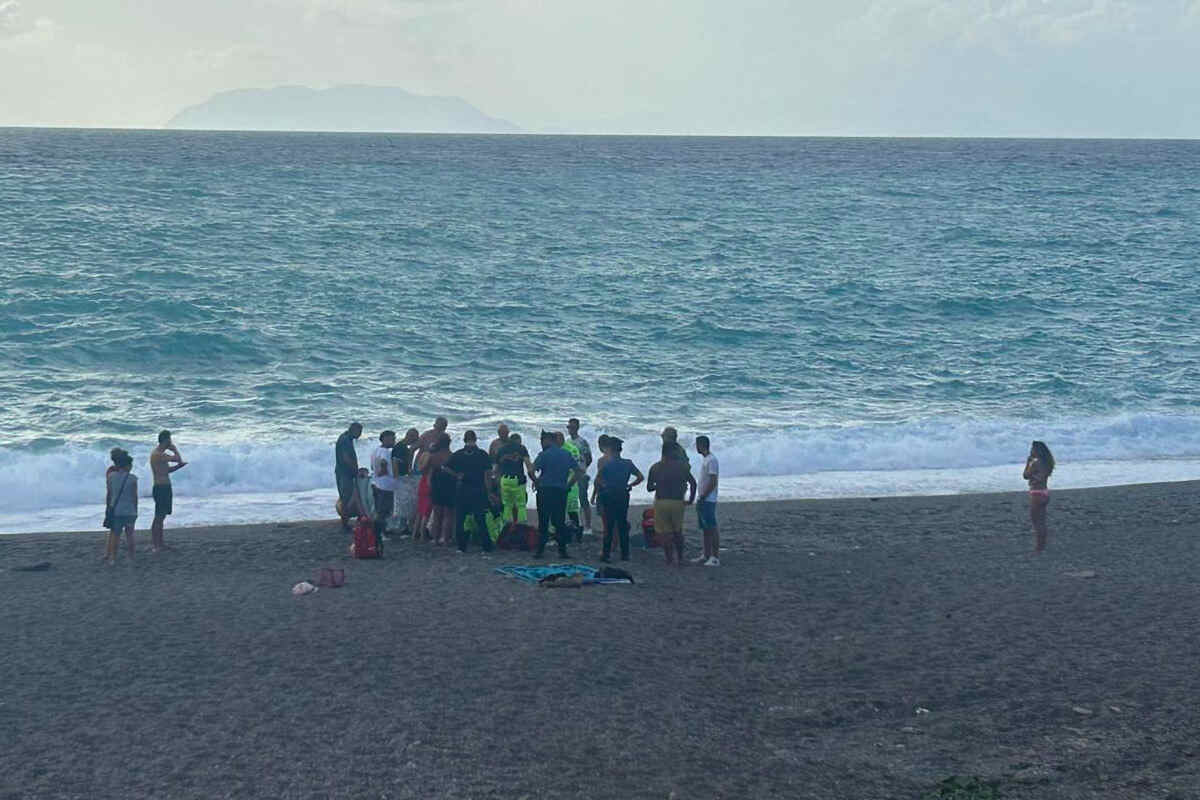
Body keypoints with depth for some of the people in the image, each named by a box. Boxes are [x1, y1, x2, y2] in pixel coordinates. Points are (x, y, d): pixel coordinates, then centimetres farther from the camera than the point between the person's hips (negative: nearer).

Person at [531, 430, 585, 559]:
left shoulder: (543, 455, -6)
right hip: (561, 492, 4)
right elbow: (578, 471, 8)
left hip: (545, 490, -4)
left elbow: (532, 471, -13)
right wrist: (568, 484, 10)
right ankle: (562, 550, 7)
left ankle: (540, 550, 2)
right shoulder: (567, 454, 8)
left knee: (543, 522, 2)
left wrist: (536, 482, 4)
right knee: (560, 522, 9)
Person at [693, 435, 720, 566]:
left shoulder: (711, 460, -14)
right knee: (704, 529, 13)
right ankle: (706, 556, 18)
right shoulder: (703, 459, 17)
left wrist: (702, 497, -16)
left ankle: (715, 558, -8)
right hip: (701, 500, 10)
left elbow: (713, 483, -19)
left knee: (711, 529, -8)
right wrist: (699, 498, 15)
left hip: (708, 500, -10)